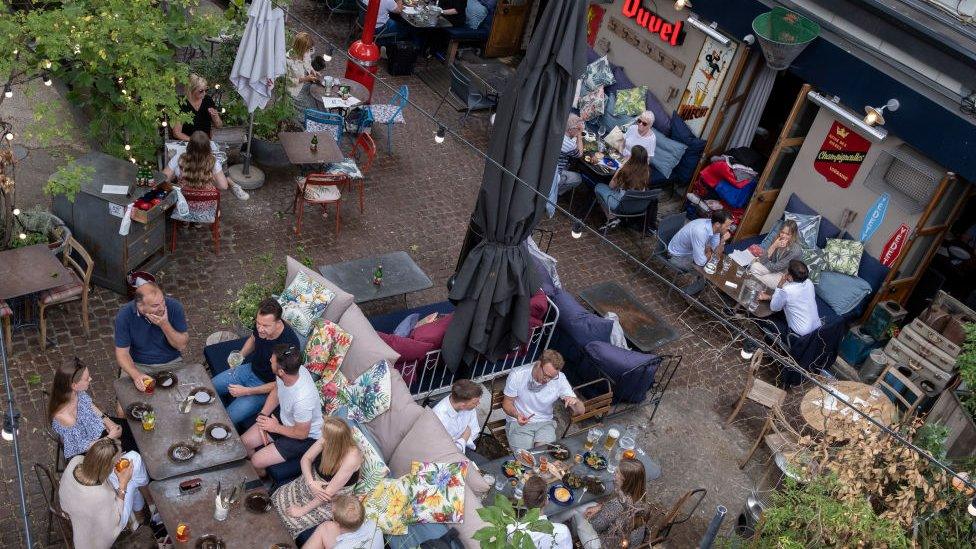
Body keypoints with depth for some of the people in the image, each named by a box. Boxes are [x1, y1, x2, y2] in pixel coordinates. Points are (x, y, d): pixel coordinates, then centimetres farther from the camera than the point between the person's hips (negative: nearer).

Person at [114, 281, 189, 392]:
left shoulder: (174, 307, -16)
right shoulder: (124, 315, -16)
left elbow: (182, 345, -12)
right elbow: (122, 353, -12)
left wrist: (165, 325, -28)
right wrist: (136, 375, -30)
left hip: (171, 362, 1)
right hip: (137, 365, -1)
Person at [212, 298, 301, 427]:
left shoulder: (289, 344, -36)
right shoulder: (260, 324, -16)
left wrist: (246, 391, -24)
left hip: (267, 386, -7)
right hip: (250, 369, 7)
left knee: (229, 418, -16)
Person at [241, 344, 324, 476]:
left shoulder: (302, 398, -42)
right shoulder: (291, 370, -21)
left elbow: (302, 433, -24)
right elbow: (276, 392, 3)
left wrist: (276, 427, -13)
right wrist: (262, 415, -7)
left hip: (306, 437, -7)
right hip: (285, 418, 7)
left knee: (257, 461, -10)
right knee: (244, 442, 7)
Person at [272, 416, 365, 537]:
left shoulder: (351, 457, -38)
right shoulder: (327, 440, -21)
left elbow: (329, 492, -30)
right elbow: (306, 458, -6)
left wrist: (303, 510, -21)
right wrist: (311, 482, -24)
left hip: (332, 500, -6)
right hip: (313, 481, 6)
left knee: (291, 521, -13)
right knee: (277, 497, 3)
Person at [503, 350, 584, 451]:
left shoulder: (559, 379, -12)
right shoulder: (517, 375, -16)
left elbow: (580, 411, -8)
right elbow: (507, 402, -3)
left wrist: (575, 402, -33)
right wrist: (517, 415, -26)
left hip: (545, 423, 1)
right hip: (519, 423, -1)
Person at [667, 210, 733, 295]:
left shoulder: (713, 227, -15)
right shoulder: (700, 232, -42)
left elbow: (716, 252, -5)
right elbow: (700, 262, -36)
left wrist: (722, 241, -25)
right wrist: (709, 253, -15)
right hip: (678, 256, -8)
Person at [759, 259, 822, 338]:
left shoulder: (786, 291, -26)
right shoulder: (809, 283, -6)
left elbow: (773, 307, -6)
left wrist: (780, 286, -9)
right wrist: (769, 297, 12)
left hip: (801, 333, -6)